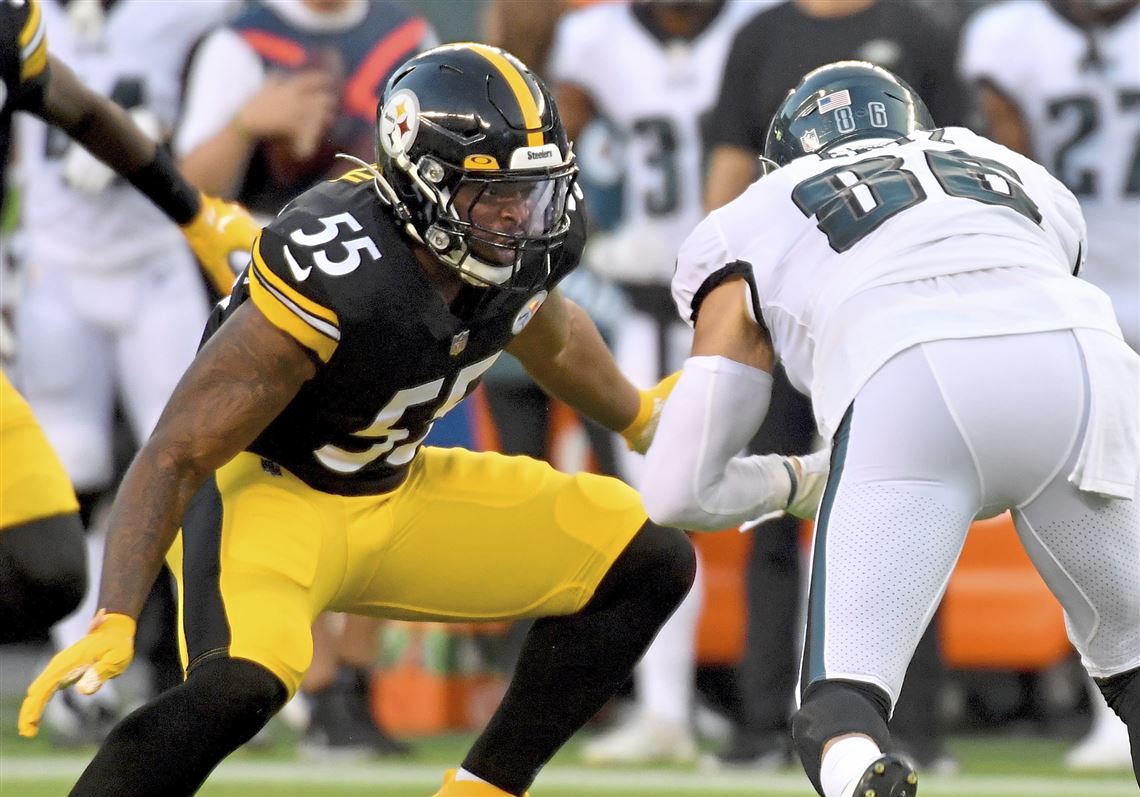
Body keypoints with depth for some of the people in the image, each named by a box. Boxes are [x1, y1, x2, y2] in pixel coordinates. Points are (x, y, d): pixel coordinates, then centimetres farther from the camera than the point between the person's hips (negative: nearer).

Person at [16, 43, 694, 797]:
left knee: (650, 564, 4)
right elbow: (175, 457, -29)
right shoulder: (337, 278, -32)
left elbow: (549, 335, 20)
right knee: (238, 686, -39)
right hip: (261, 490, -8)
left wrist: (642, 418, 37)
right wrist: (113, 623, -39)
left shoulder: (521, 251, -9)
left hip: (395, 496, 8)